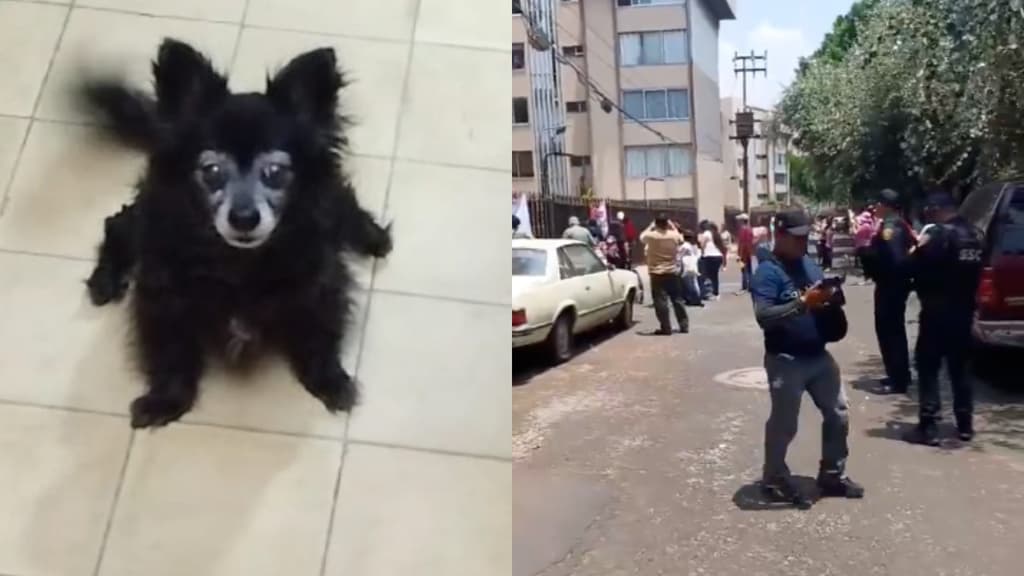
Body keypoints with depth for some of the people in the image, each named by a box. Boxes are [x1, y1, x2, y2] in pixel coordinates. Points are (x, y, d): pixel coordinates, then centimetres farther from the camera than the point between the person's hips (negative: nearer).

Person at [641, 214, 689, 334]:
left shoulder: (651, 236, -11)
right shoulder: (674, 235, -3)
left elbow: (642, 237, 12)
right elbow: (681, 239, 21)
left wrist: (651, 227, 17)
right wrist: (673, 227, 20)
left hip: (657, 273, -3)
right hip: (673, 272, 4)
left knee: (661, 301, -1)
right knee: (677, 299, 14)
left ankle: (666, 328, -2)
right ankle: (684, 325, 19)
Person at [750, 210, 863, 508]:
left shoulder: (809, 264, 9)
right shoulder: (768, 271, -15)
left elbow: (827, 301, 16)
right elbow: (763, 315, -26)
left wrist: (832, 298, -8)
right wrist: (802, 303, -32)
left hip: (819, 355, 8)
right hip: (785, 360, -8)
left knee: (838, 415, 16)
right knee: (784, 424, 4)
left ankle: (833, 475, 33)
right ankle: (774, 480, 23)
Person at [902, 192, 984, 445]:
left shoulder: (938, 233, -16)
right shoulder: (974, 234, 10)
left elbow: (917, 267, -17)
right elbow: (975, 271, 19)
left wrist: (918, 249, 1)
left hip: (937, 311, -8)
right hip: (963, 310, 8)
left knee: (928, 367, -2)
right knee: (959, 367, 16)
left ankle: (928, 427, -3)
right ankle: (965, 424, 21)